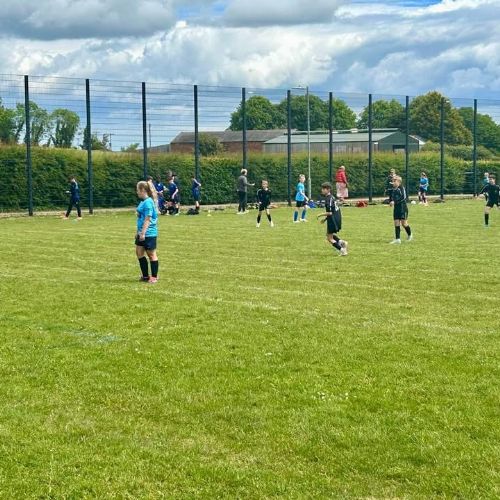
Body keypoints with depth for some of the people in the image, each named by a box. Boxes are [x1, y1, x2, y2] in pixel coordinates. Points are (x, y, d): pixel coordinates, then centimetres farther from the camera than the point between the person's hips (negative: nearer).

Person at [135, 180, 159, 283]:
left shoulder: (148, 202, -18)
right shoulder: (143, 202, 11)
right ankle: (145, 275, 22)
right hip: (142, 233, 10)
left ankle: (154, 277, 12)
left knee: (151, 254, 1)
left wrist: (143, 233, -22)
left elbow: (147, 219, -21)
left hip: (149, 233, -10)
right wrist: (138, 231, 22)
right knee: (139, 252, 13)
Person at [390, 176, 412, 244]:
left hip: (403, 208, -7)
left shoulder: (401, 188, -12)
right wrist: (391, 201, -2)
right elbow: (392, 197, 20)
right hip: (396, 208, 7)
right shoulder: (393, 189, 9)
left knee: (403, 223, -3)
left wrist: (395, 202, -27)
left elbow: (403, 197, -22)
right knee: (396, 223, 1)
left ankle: (409, 235, 23)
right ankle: (397, 239, 1)